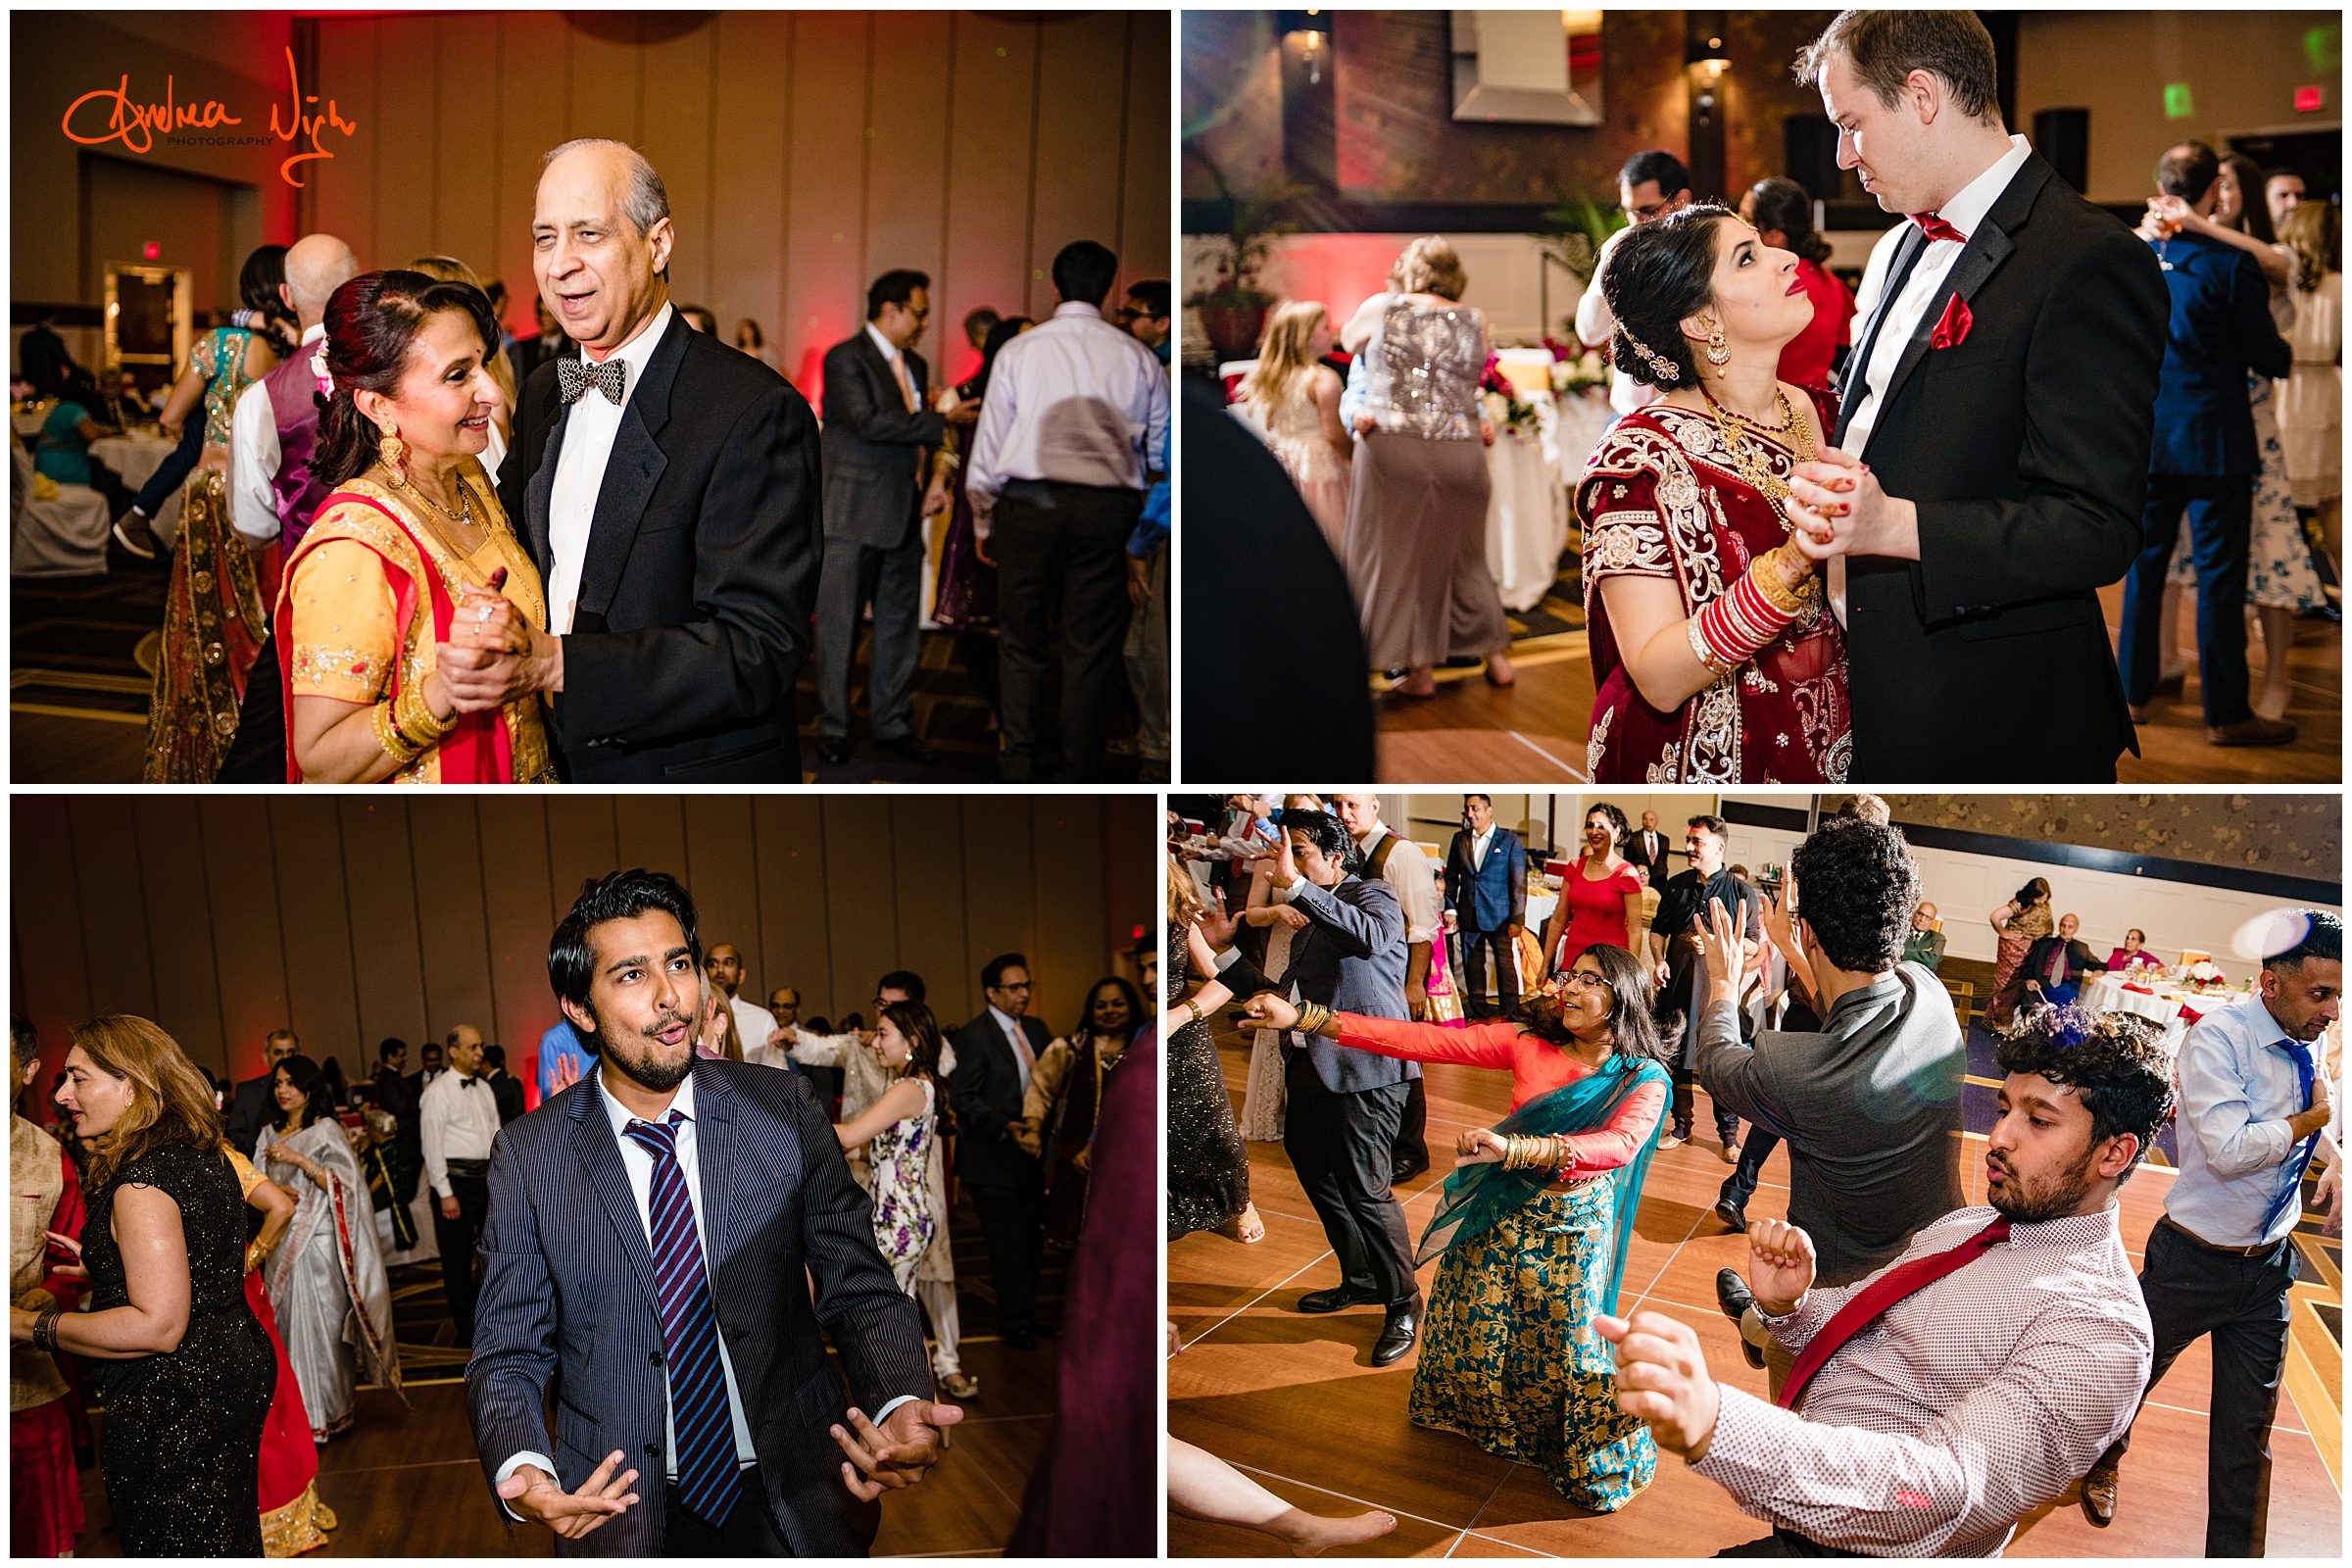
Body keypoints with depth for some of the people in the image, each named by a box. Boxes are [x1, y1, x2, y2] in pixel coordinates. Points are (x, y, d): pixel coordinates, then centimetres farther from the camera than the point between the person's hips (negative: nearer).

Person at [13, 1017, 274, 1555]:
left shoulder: (143, 1181, -22)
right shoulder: (206, 1158, 8)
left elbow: (158, 1325, -26)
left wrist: (26, 1325, -21)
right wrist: (106, 1267, 26)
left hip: (171, 1406, -10)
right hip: (233, 1369, 10)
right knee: (232, 1540, 20)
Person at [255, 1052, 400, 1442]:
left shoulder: (326, 1131, -3)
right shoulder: (269, 1135, 13)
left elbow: (342, 1183, -12)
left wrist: (300, 1160, -21)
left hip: (319, 1244, -5)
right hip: (282, 1245, 5)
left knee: (320, 1324, -4)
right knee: (288, 1326, 4)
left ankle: (328, 1413, 4)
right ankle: (297, 1413, 11)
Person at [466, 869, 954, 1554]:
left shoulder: (783, 1108, -7)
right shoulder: (529, 1156, -8)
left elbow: (858, 1287, -5)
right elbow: (508, 1354, -4)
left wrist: (900, 1405, -26)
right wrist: (522, 1471, -26)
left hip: (793, 1497, 1)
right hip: (620, 1503, -1)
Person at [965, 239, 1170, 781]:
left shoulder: (1019, 350, 3)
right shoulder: (1139, 360, 5)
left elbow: (989, 445, 4)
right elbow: (1165, 454, 10)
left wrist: (983, 521, 14)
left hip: (1028, 505, 0)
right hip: (1109, 508, 1)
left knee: (1021, 640, 11)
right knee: (1091, 648, 6)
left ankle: (1018, 767, 10)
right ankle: (1079, 775, 8)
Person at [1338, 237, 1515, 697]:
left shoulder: (1380, 309, 4)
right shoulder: (1475, 321, 8)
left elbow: (1348, 342, 22)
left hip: (1392, 447, -3)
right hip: (1461, 450, 3)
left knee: (1397, 557, 7)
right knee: (1462, 558, 17)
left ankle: (1419, 668, 8)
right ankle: (1497, 655, 21)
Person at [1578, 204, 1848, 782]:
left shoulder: (1816, 412, -2)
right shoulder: (1640, 458, -19)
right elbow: (1659, 679, -26)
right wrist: (1793, 562, -36)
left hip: (1830, 748, 6)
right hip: (1710, 765, -5)